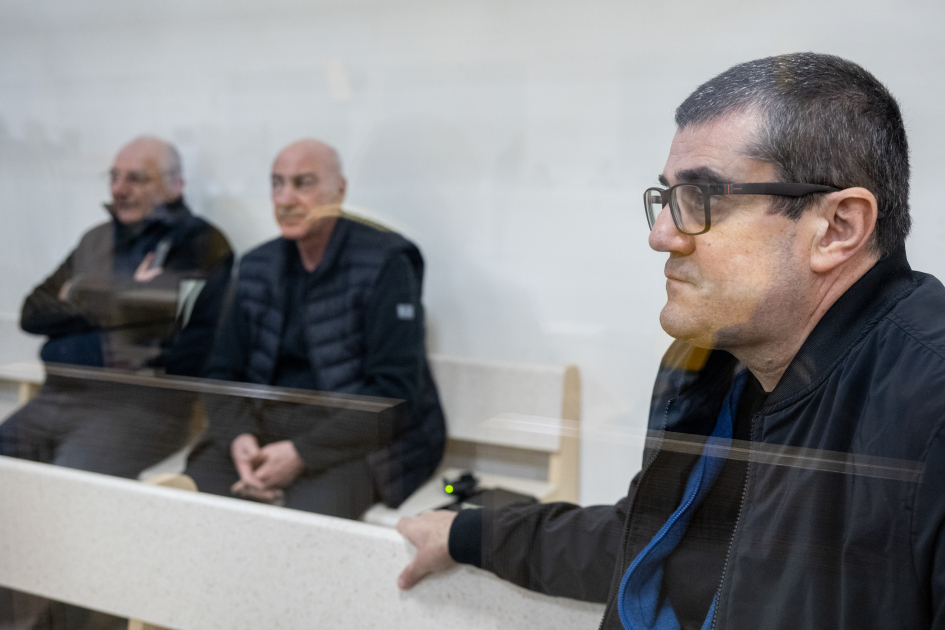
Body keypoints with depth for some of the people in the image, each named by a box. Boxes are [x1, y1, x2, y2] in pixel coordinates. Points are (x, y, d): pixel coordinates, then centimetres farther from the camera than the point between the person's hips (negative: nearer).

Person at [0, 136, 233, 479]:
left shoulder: (201, 244, 1)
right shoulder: (95, 240, 20)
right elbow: (32, 313, 13)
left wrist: (78, 295, 0)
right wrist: (114, 302, -2)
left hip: (140, 403, -6)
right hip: (57, 397, 7)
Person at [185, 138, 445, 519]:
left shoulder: (385, 263, -7)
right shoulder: (258, 267, 12)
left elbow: (395, 392, -13)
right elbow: (223, 372, 13)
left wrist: (303, 453, -20)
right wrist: (238, 437, -10)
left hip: (360, 434, -5)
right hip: (268, 423, 5)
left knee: (310, 507, -35)